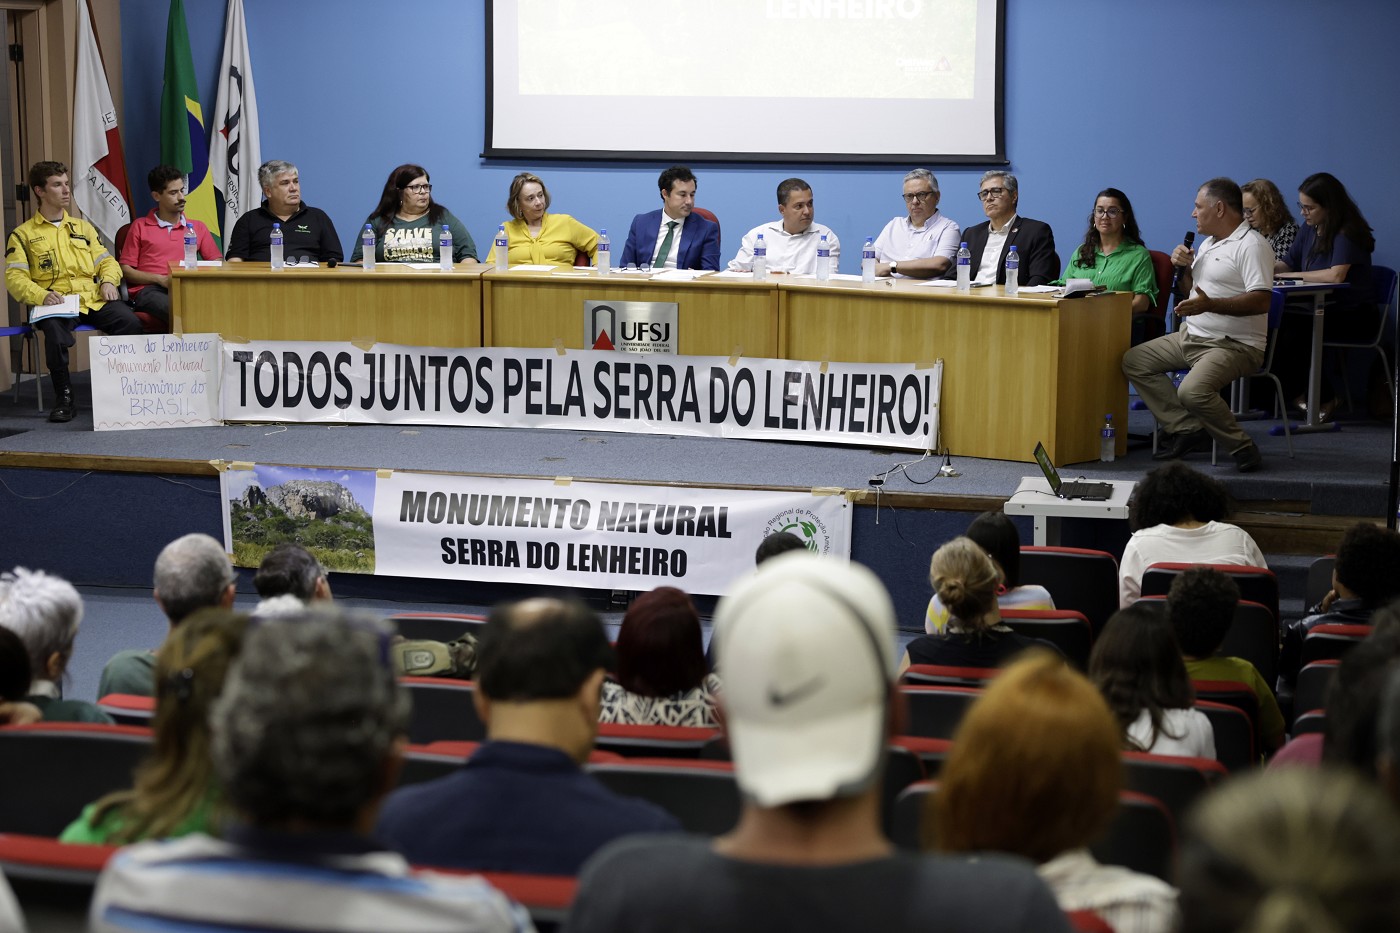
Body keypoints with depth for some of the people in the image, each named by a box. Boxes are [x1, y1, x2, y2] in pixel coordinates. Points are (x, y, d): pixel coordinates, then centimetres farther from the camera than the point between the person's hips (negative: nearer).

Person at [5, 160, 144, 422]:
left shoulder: (83, 227, 27)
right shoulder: (23, 234, 13)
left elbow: (106, 261, 24)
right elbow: (14, 278, 2)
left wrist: (108, 281, 0)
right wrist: (42, 295, -17)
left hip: (95, 299, 3)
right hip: (56, 303, -3)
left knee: (130, 322, -29)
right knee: (55, 329, -39)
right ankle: (64, 399, -23)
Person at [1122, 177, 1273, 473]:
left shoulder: (1251, 246, -13)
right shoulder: (1209, 243, 18)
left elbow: (1262, 301, -25)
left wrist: (1210, 305, -32)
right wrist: (1184, 268, 6)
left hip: (1234, 345, -11)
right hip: (1191, 337, 11)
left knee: (1192, 390, -34)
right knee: (1133, 360, 6)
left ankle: (1241, 447, -13)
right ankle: (1186, 430, -1)